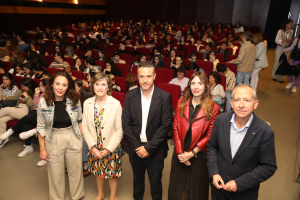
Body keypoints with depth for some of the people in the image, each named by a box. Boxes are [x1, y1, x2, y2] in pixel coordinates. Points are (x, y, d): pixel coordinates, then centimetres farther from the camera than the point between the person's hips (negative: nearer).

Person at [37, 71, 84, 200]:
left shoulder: (75, 100, -9)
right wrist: (42, 149, -1)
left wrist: (81, 138, 0)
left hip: (73, 139, 1)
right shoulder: (43, 102, -10)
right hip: (53, 140, 0)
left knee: (76, 170, 14)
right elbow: (41, 127, -3)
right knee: (55, 173, 13)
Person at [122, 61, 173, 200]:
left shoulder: (165, 97, -12)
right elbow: (126, 123, -5)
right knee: (137, 180, 23)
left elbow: (165, 125, -13)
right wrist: (137, 147, -10)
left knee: (155, 183, 15)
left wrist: (149, 147, -14)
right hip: (135, 148, 3)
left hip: (155, 150, -2)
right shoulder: (130, 96, -5)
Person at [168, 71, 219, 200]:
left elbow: (210, 135, -10)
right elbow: (175, 127, -2)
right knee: (176, 187, 20)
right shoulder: (181, 103, -2)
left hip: (199, 155, -2)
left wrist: (191, 153, -14)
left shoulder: (213, 108, -10)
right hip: (179, 154, 3)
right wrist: (179, 152, -9)